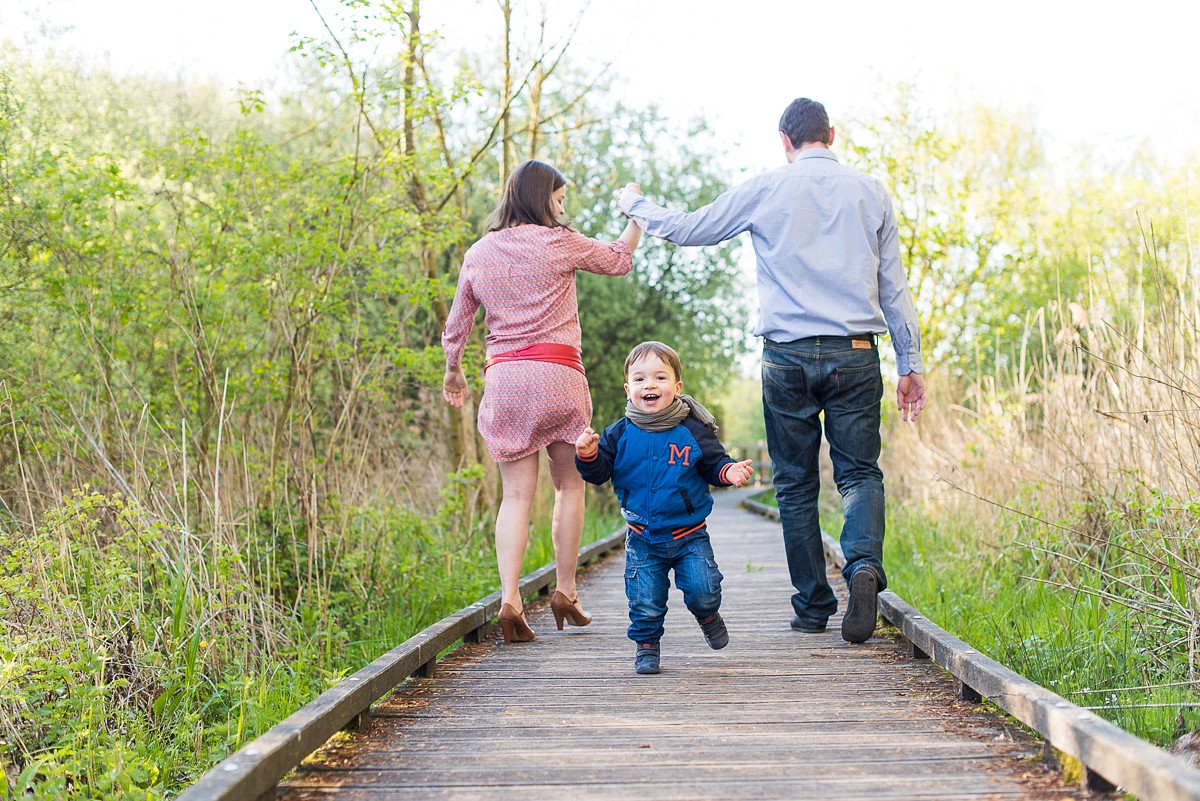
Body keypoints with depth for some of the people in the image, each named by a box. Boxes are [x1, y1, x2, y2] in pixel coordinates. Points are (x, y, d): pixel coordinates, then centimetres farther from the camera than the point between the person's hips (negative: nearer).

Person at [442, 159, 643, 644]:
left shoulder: (479, 253, 11)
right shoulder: (558, 242, 0)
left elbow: (456, 325, 16)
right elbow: (619, 261, 16)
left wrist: (453, 372, 32)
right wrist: (636, 217, 32)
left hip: (502, 375, 3)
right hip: (556, 372, -3)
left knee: (517, 494, 2)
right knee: (569, 485, 11)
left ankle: (510, 600, -11)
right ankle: (565, 592, 14)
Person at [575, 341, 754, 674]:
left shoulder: (692, 431, -6)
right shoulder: (619, 434, -3)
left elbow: (713, 463, 0)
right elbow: (600, 471, -3)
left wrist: (729, 472, -21)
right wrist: (588, 455, -23)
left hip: (689, 534, -1)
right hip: (643, 538, 1)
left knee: (702, 590, -10)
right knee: (645, 601, 0)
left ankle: (707, 616, 25)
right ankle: (646, 645, 25)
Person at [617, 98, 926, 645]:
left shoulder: (765, 189, 3)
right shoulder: (870, 192, 9)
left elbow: (686, 229, 11)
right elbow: (893, 286, 11)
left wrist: (636, 206, 29)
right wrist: (910, 364, 15)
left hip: (787, 355, -1)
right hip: (855, 355, 1)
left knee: (796, 484, 8)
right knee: (859, 472, 5)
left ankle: (813, 606, 10)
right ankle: (864, 564, -23)